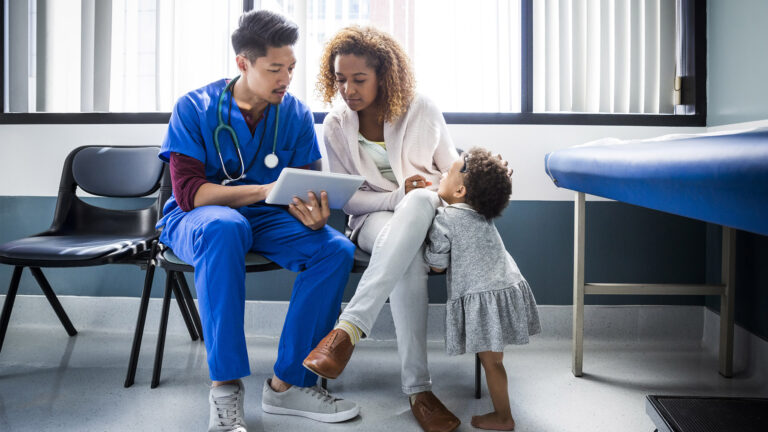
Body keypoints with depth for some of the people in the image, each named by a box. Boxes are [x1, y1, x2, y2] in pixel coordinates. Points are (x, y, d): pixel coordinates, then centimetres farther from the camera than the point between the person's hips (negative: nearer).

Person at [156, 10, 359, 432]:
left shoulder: (296, 115, 0)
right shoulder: (195, 108, -9)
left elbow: (308, 192, 0)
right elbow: (188, 192, -18)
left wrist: (314, 217, -26)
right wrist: (268, 190, -29)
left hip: (267, 221, 3)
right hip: (196, 219, -3)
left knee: (336, 249, -23)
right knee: (224, 226, -39)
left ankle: (288, 382, -15)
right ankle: (225, 386, -30)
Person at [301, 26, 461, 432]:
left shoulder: (422, 110, 1)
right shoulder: (335, 126, 1)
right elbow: (349, 200, 0)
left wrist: (419, 198, -12)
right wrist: (398, 197, -18)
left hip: (427, 213, 1)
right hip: (375, 219, 0)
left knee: (419, 202, -41)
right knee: (410, 261, -39)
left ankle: (348, 329, -46)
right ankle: (418, 389, -36)